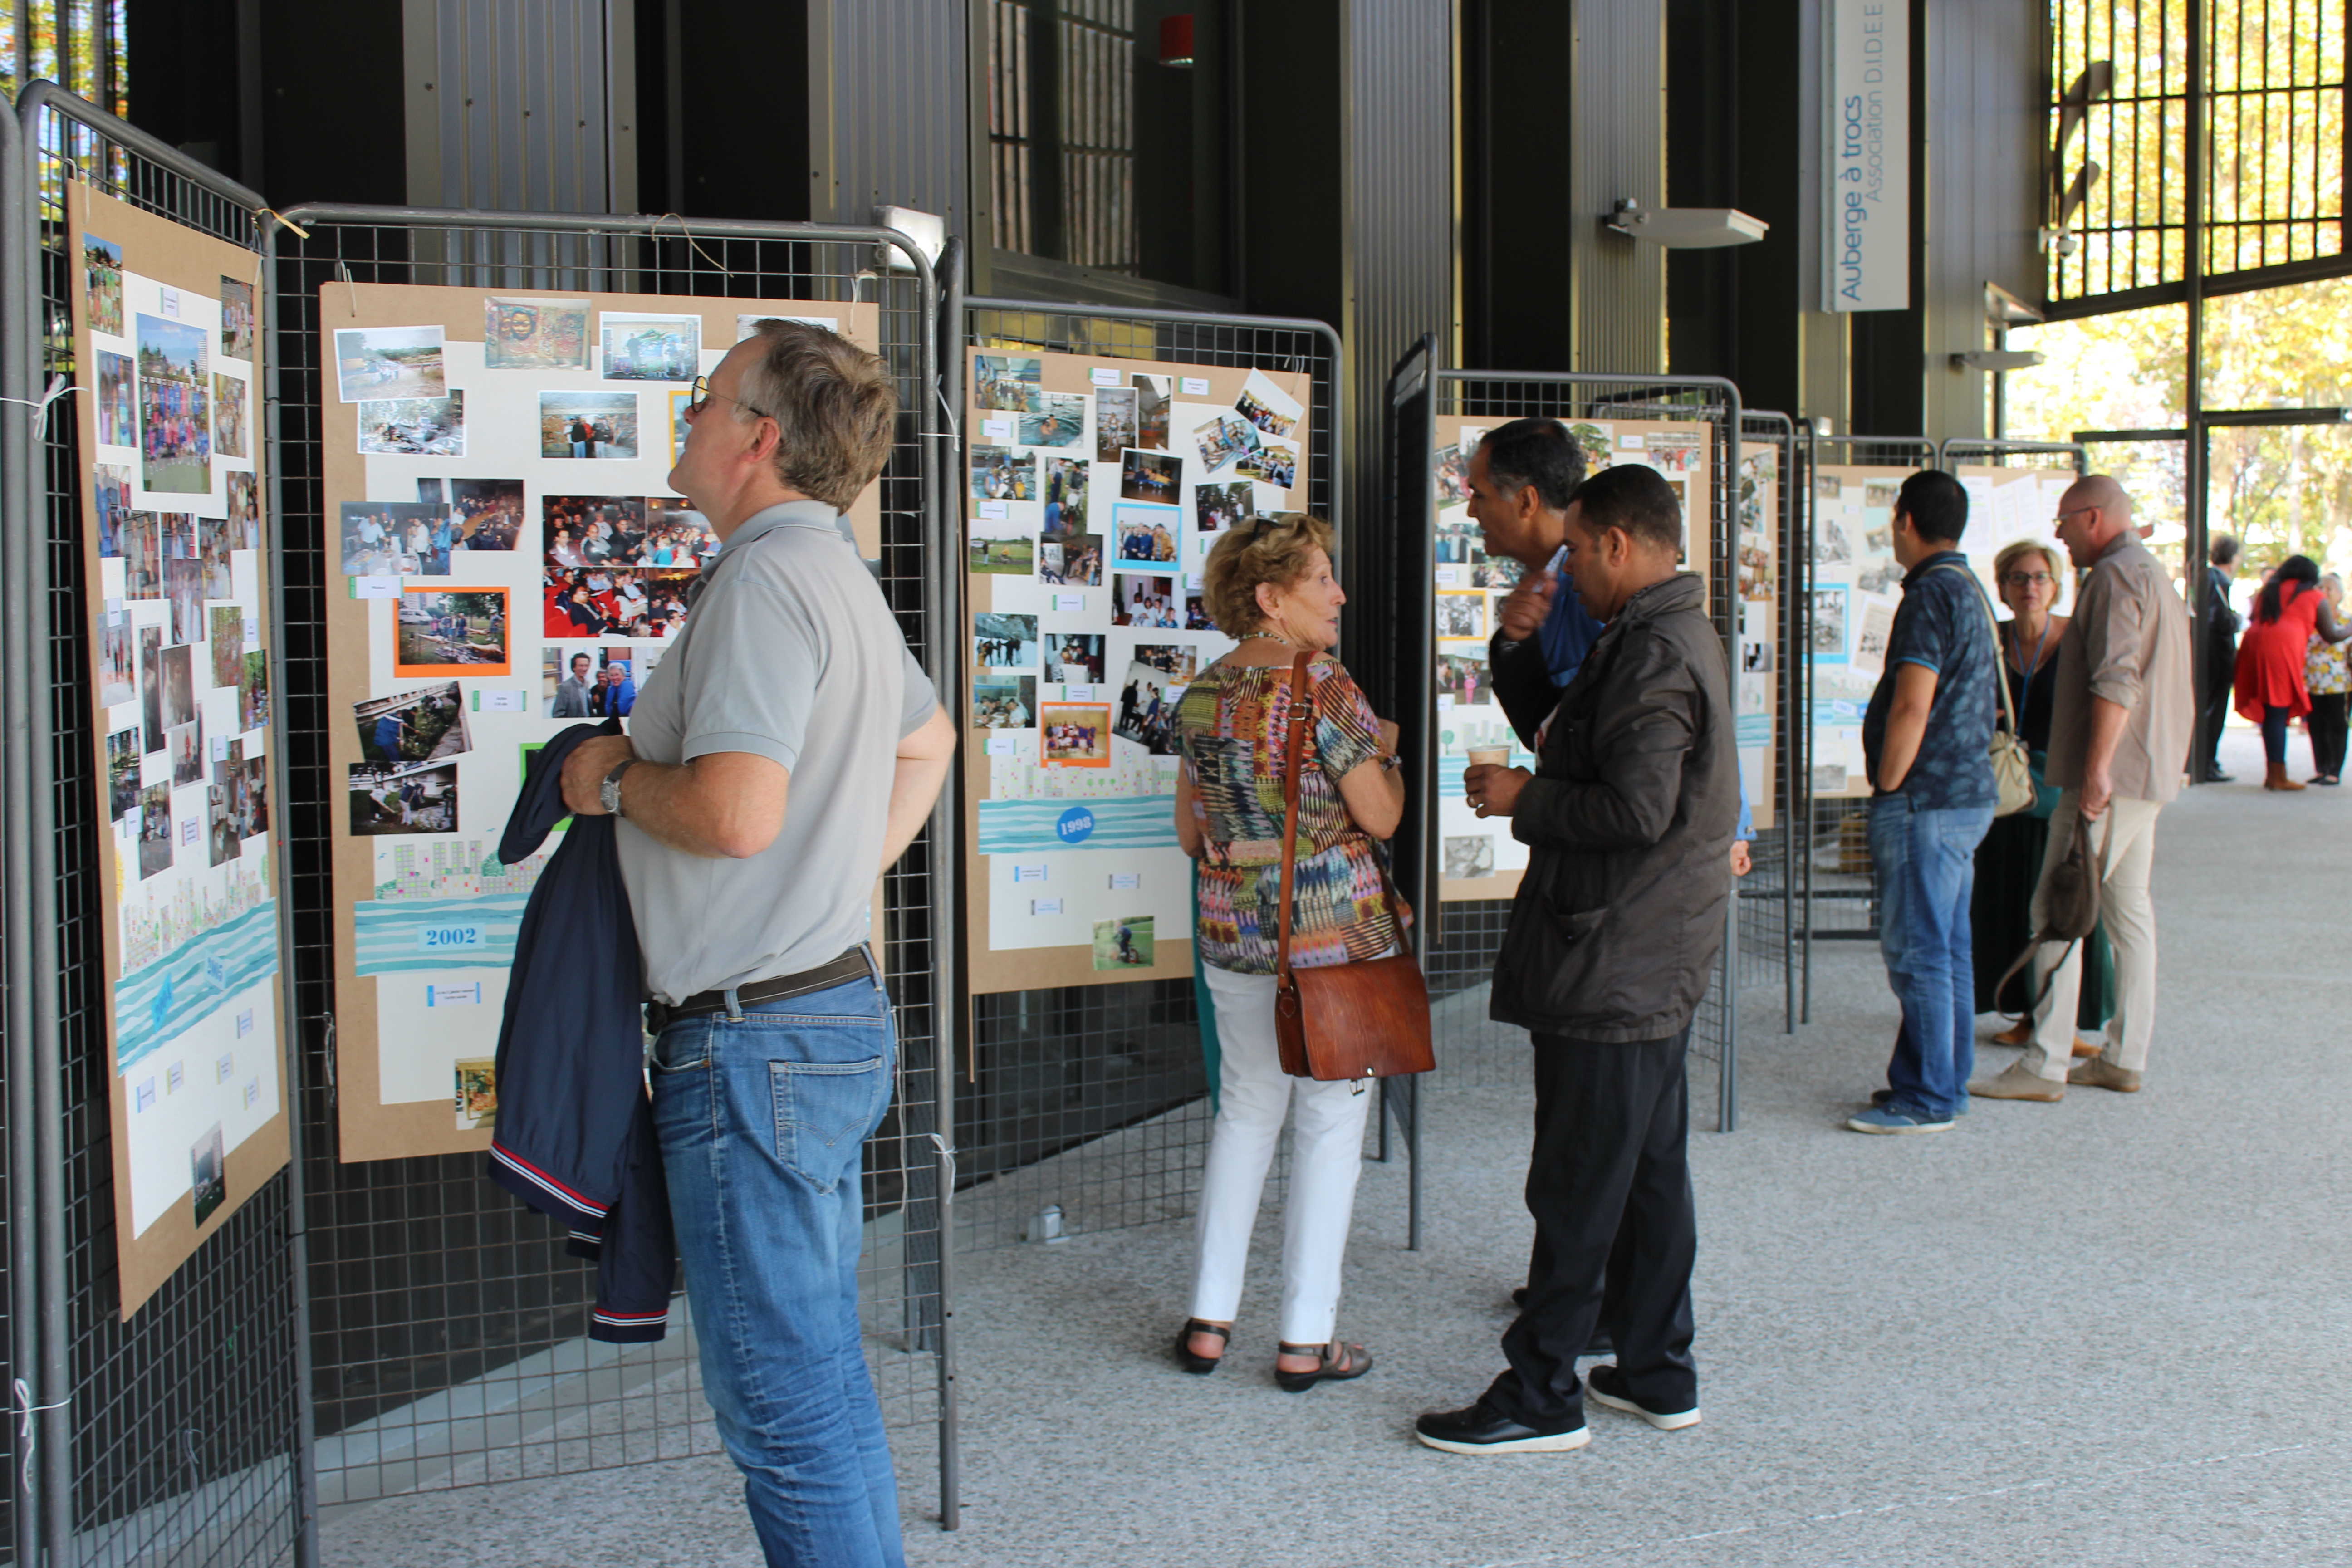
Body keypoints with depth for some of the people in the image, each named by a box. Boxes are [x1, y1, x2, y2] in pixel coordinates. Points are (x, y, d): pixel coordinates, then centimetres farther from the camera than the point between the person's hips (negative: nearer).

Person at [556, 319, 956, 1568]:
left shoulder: (764, 580, -17)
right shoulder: (838, 575, 15)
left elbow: (736, 814, -28)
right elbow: (928, 739, 31)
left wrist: (614, 774, -10)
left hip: (757, 1041, -11)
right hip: (831, 1010, 11)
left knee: (781, 1399, -2)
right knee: (820, 1370, 19)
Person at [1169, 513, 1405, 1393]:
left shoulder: (1201, 695, 6)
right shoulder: (1326, 690, -15)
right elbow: (1381, 818, -12)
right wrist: (1387, 752, 6)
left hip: (1233, 932, 6)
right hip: (1335, 928, -6)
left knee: (1246, 1110, 16)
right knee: (1330, 1122, 4)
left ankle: (1209, 1322, 18)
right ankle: (1306, 1342, 9)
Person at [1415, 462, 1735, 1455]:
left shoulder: (1653, 654, -18)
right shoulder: (1682, 637, 15)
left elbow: (1638, 811, -26)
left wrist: (1524, 798, -14)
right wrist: (1561, 751, 12)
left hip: (1615, 964, -11)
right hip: (1655, 962, 11)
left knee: (1577, 1184, -3)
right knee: (1650, 1169, 16)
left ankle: (1542, 1395, 6)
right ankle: (1656, 1373, 26)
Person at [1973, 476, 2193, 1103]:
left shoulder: (2116, 576, -13)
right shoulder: (2158, 576, 20)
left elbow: (2117, 681, -24)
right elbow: (2176, 690, 24)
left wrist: (2096, 769, -27)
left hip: (2108, 776, -11)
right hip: (2147, 774, 11)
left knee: (2056, 912, -9)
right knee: (2129, 910, 12)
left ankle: (2045, 1065, -9)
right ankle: (2125, 1057, 16)